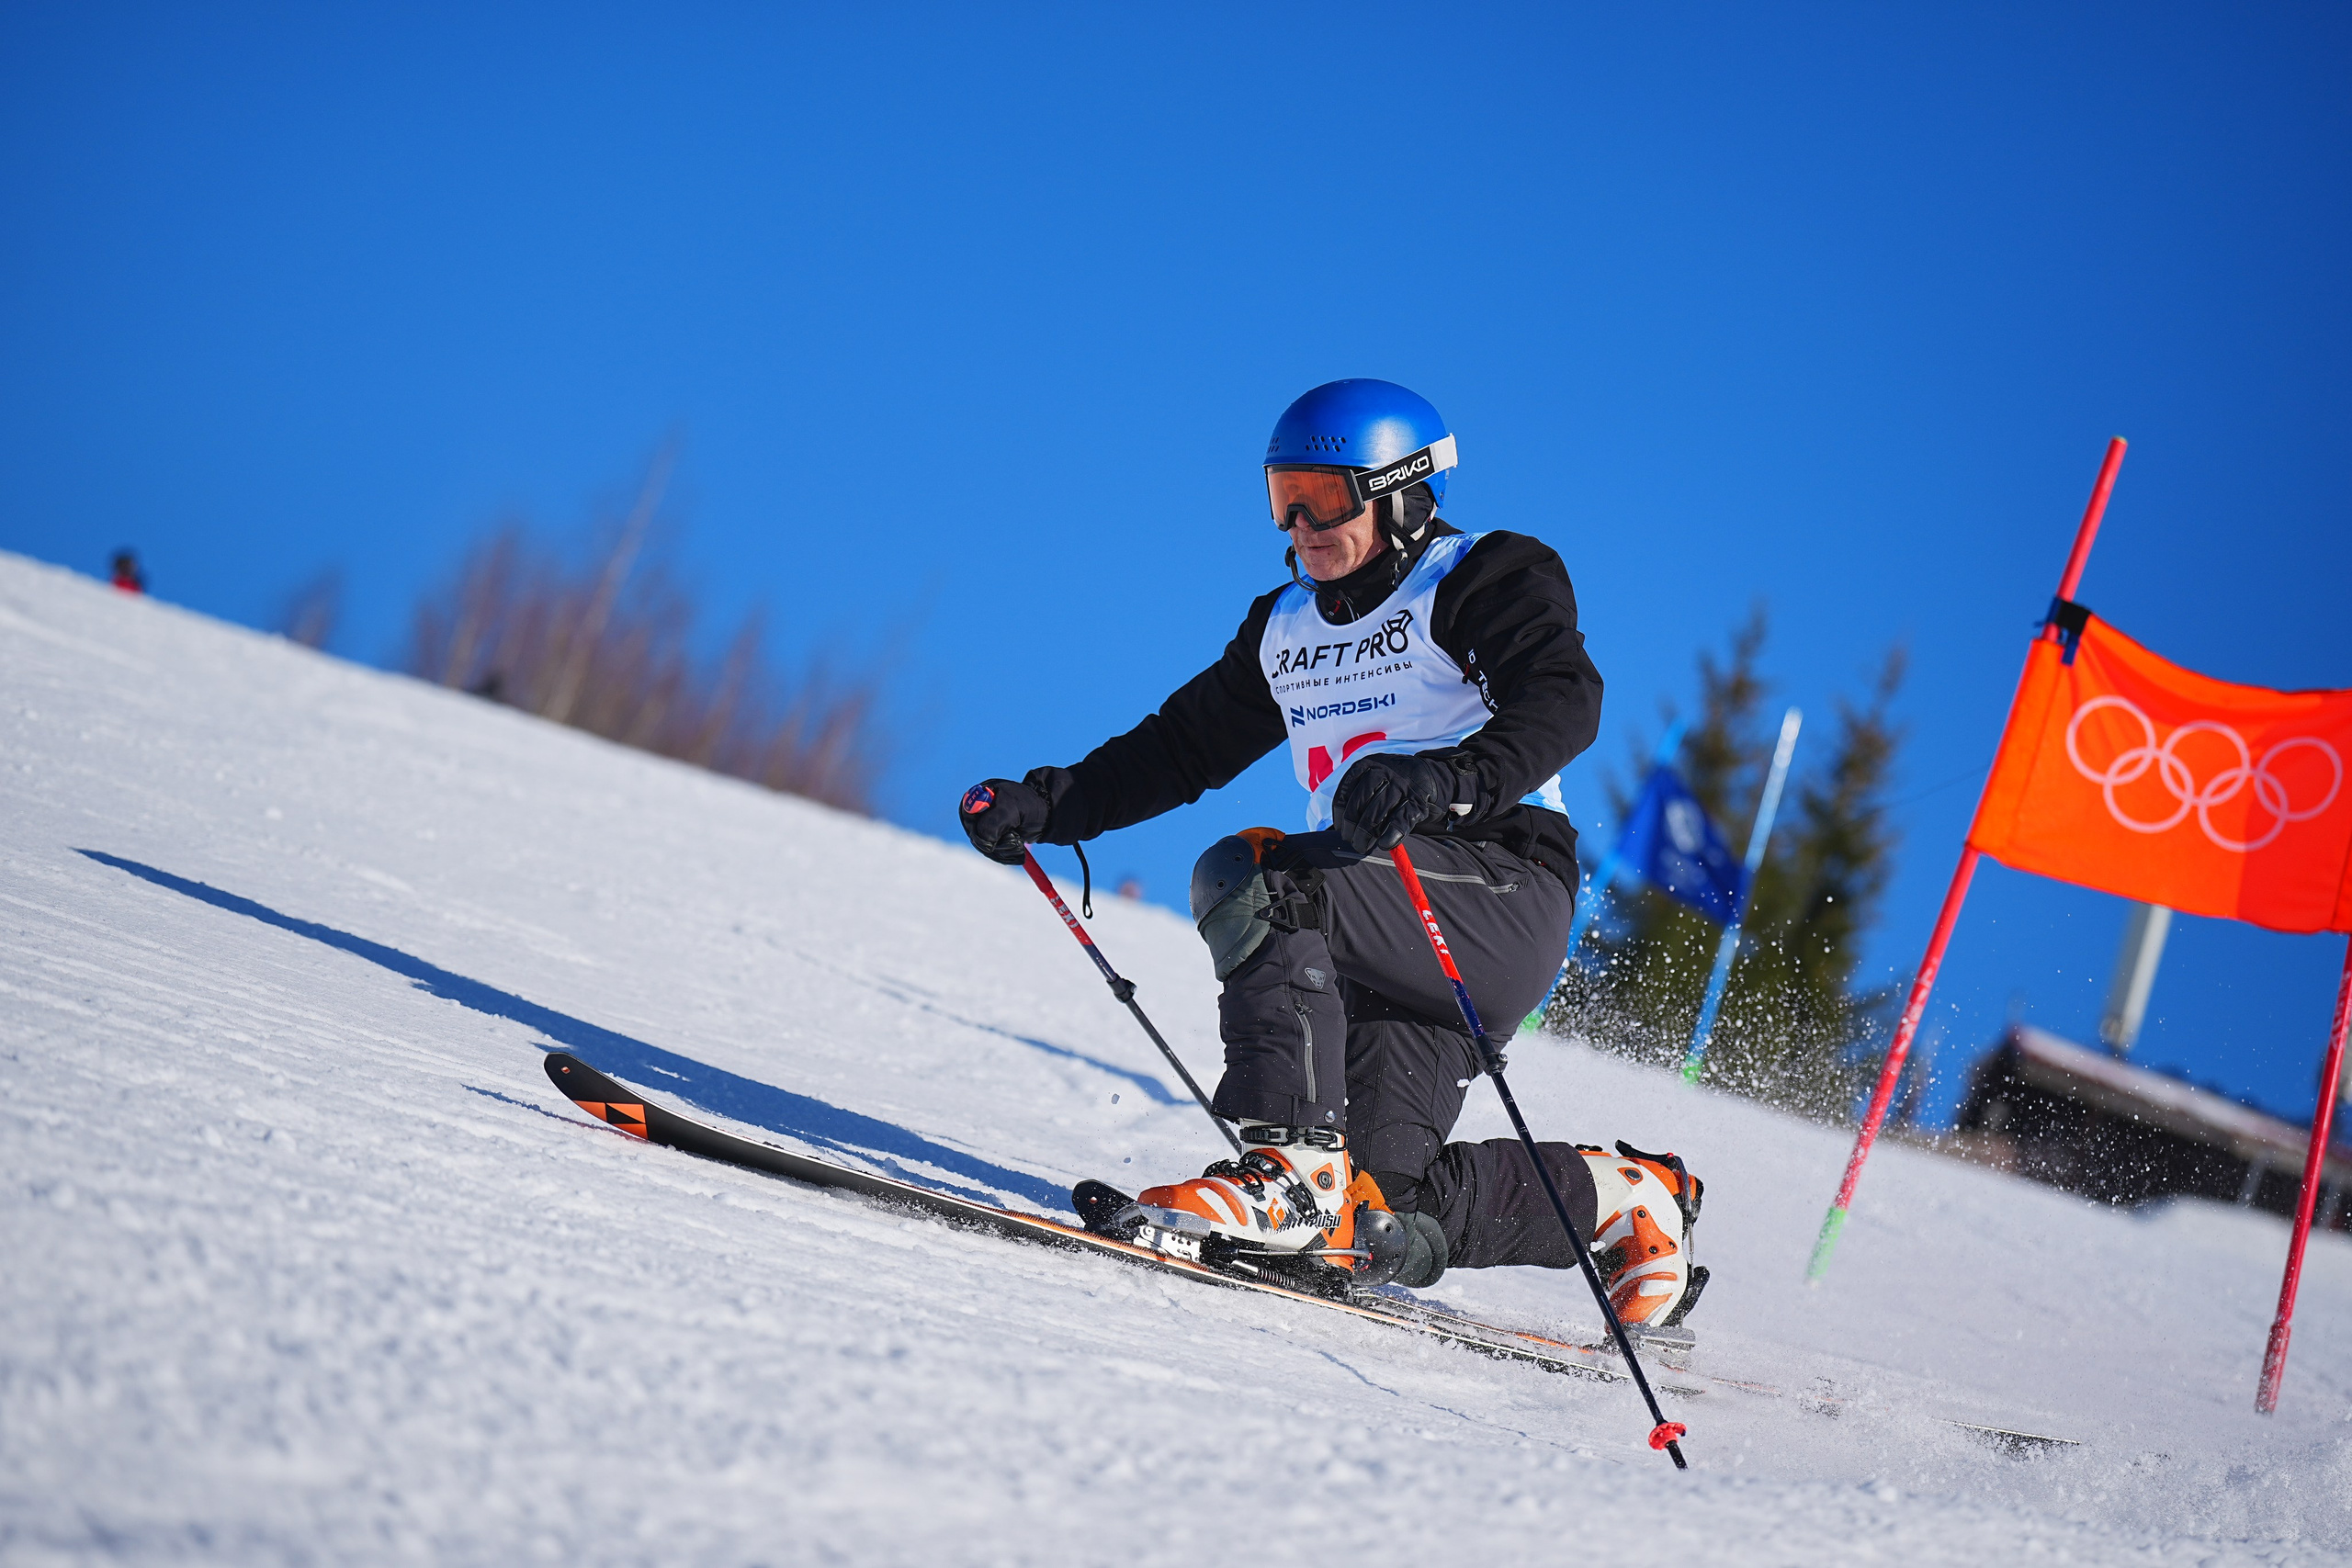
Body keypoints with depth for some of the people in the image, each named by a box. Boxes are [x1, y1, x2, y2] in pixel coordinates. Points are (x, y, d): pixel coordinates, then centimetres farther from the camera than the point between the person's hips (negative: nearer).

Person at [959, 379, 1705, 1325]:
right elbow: (1185, 744, 26)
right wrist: (1044, 806, 13)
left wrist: (1444, 779, -36)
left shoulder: (1485, 578, 0)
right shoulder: (1285, 625, 22)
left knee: (1249, 881, -28)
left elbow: (1564, 701, -18)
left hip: (1502, 884, -7)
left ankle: (1292, 1168, -31)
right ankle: (1623, 1198, 15)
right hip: (1387, 920, 7)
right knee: (1381, 1214, -6)